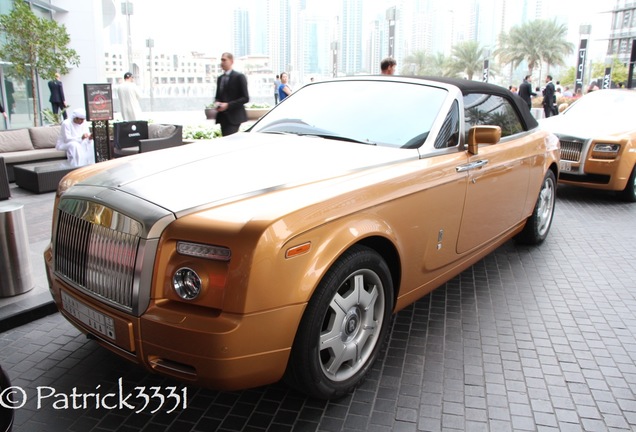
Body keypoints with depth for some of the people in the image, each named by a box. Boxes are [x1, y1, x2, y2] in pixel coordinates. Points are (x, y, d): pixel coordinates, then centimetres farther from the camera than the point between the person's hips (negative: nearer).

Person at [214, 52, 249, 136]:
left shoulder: (239, 77, -5)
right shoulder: (220, 78, 16)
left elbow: (245, 98, -10)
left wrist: (228, 105, -17)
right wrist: (217, 103, -1)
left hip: (234, 117, -7)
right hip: (223, 116, 7)